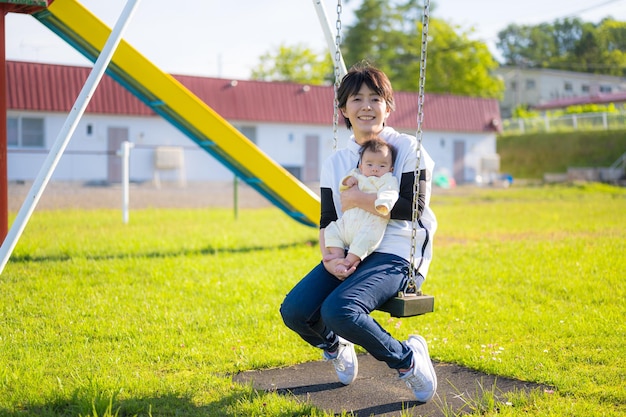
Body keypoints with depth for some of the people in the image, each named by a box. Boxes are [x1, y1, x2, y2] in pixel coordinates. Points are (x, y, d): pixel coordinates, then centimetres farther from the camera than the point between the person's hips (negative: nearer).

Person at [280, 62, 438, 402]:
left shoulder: (407, 149, -2)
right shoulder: (335, 163, 13)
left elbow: (412, 208, -13)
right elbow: (327, 221, 10)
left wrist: (357, 199, -12)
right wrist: (328, 258, -10)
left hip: (396, 256, -5)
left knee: (339, 310, -32)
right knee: (294, 311, -17)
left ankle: (407, 358, -6)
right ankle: (335, 346, 19)